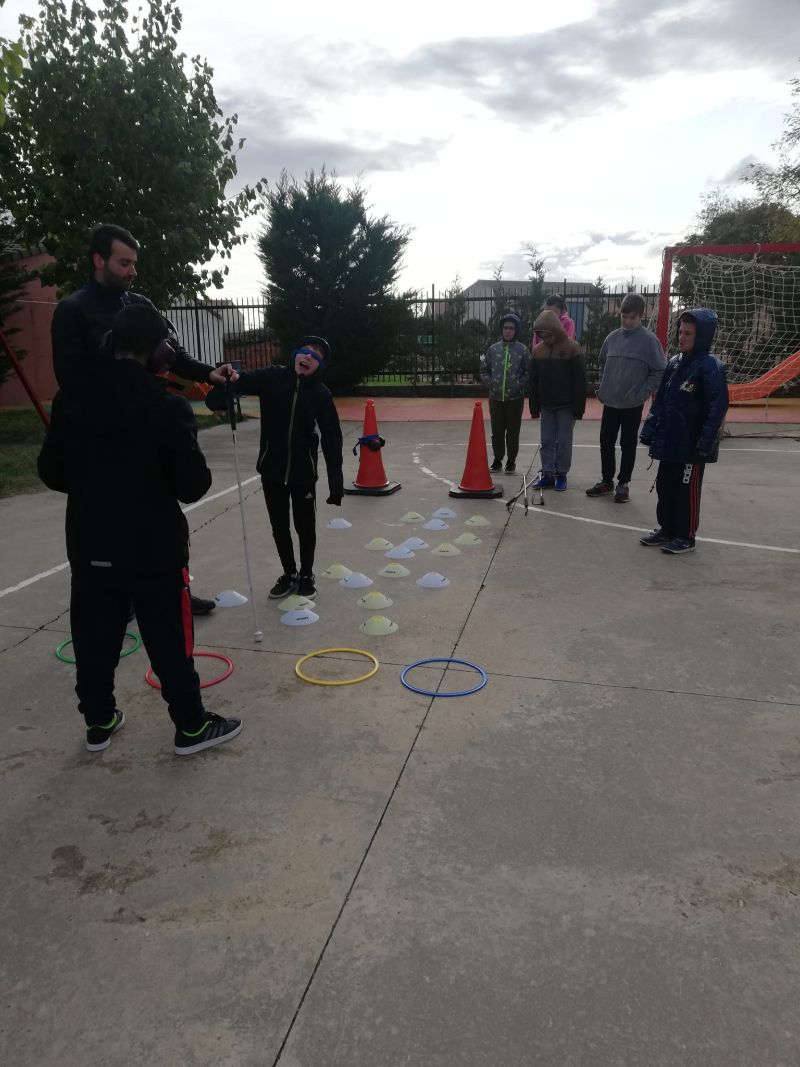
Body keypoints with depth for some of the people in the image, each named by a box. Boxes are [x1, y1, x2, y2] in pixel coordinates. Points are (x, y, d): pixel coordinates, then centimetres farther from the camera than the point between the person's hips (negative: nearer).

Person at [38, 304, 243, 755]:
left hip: (90, 546, 5)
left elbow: (52, 473, 4)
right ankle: (192, 725, 19)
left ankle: (99, 721, 31)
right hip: (153, 547, -5)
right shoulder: (167, 407, -17)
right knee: (170, 640, 7)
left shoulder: (72, 399, -2)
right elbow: (194, 485, -16)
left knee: (94, 636, 17)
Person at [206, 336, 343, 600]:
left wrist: (335, 481, -15)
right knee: (279, 526, 14)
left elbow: (332, 438, -10)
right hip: (272, 469, 2)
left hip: (303, 471, -2)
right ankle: (289, 573, 33)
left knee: (305, 526, 11)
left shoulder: (320, 394, -9)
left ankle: (306, 574, 32)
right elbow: (244, 381, -17)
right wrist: (219, 396, -41)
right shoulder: (273, 378, -5)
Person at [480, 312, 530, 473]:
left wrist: (519, 386, -10)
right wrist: (490, 384, 0)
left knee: (513, 431, 3)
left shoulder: (522, 350, -1)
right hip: (495, 398, 2)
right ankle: (497, 460, 19)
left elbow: (528, 372, 0)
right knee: (497, 431, 8)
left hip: (515, 398, -2)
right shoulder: (493, 349, 5)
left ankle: (511, 461, 13)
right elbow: (484, 369, 12)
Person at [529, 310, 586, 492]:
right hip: (546, 406, 4)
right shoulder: (538, 350, 3)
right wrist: (534, 407, 6)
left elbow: (580, 379, -11)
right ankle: (547, 474, 16)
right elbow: (533, 381, 8)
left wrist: (579, 407, -13)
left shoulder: (571, 347, -11)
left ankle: (561, 475, 13)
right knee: (547, 442, 8)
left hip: (566, 406, -4)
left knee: (564, 442, 3)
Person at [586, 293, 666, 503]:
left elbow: (660, 371, -9)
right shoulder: (612, 337, 3)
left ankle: (623, 484, 17)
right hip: (610, 402, 5)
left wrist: (642, 393, -13)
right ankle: (606, 481, 23)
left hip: (633, 405, -4)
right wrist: (603, 387, 9)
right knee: (606, 442, 10)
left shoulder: (649, 340, -10)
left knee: (627, 445, 6)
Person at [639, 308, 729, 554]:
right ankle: (666, 529, 30)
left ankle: (685, 537, 17)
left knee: (687, 491, 4)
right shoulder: (674, 362, 7)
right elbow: (660, 400, 12)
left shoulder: (711, 367, -14)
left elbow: (717, 407, -18)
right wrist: (649, 430, 7)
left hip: (692, 445, -7)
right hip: (669, 441, 7)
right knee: (664, 486, 15)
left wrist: (706, 442, -22)